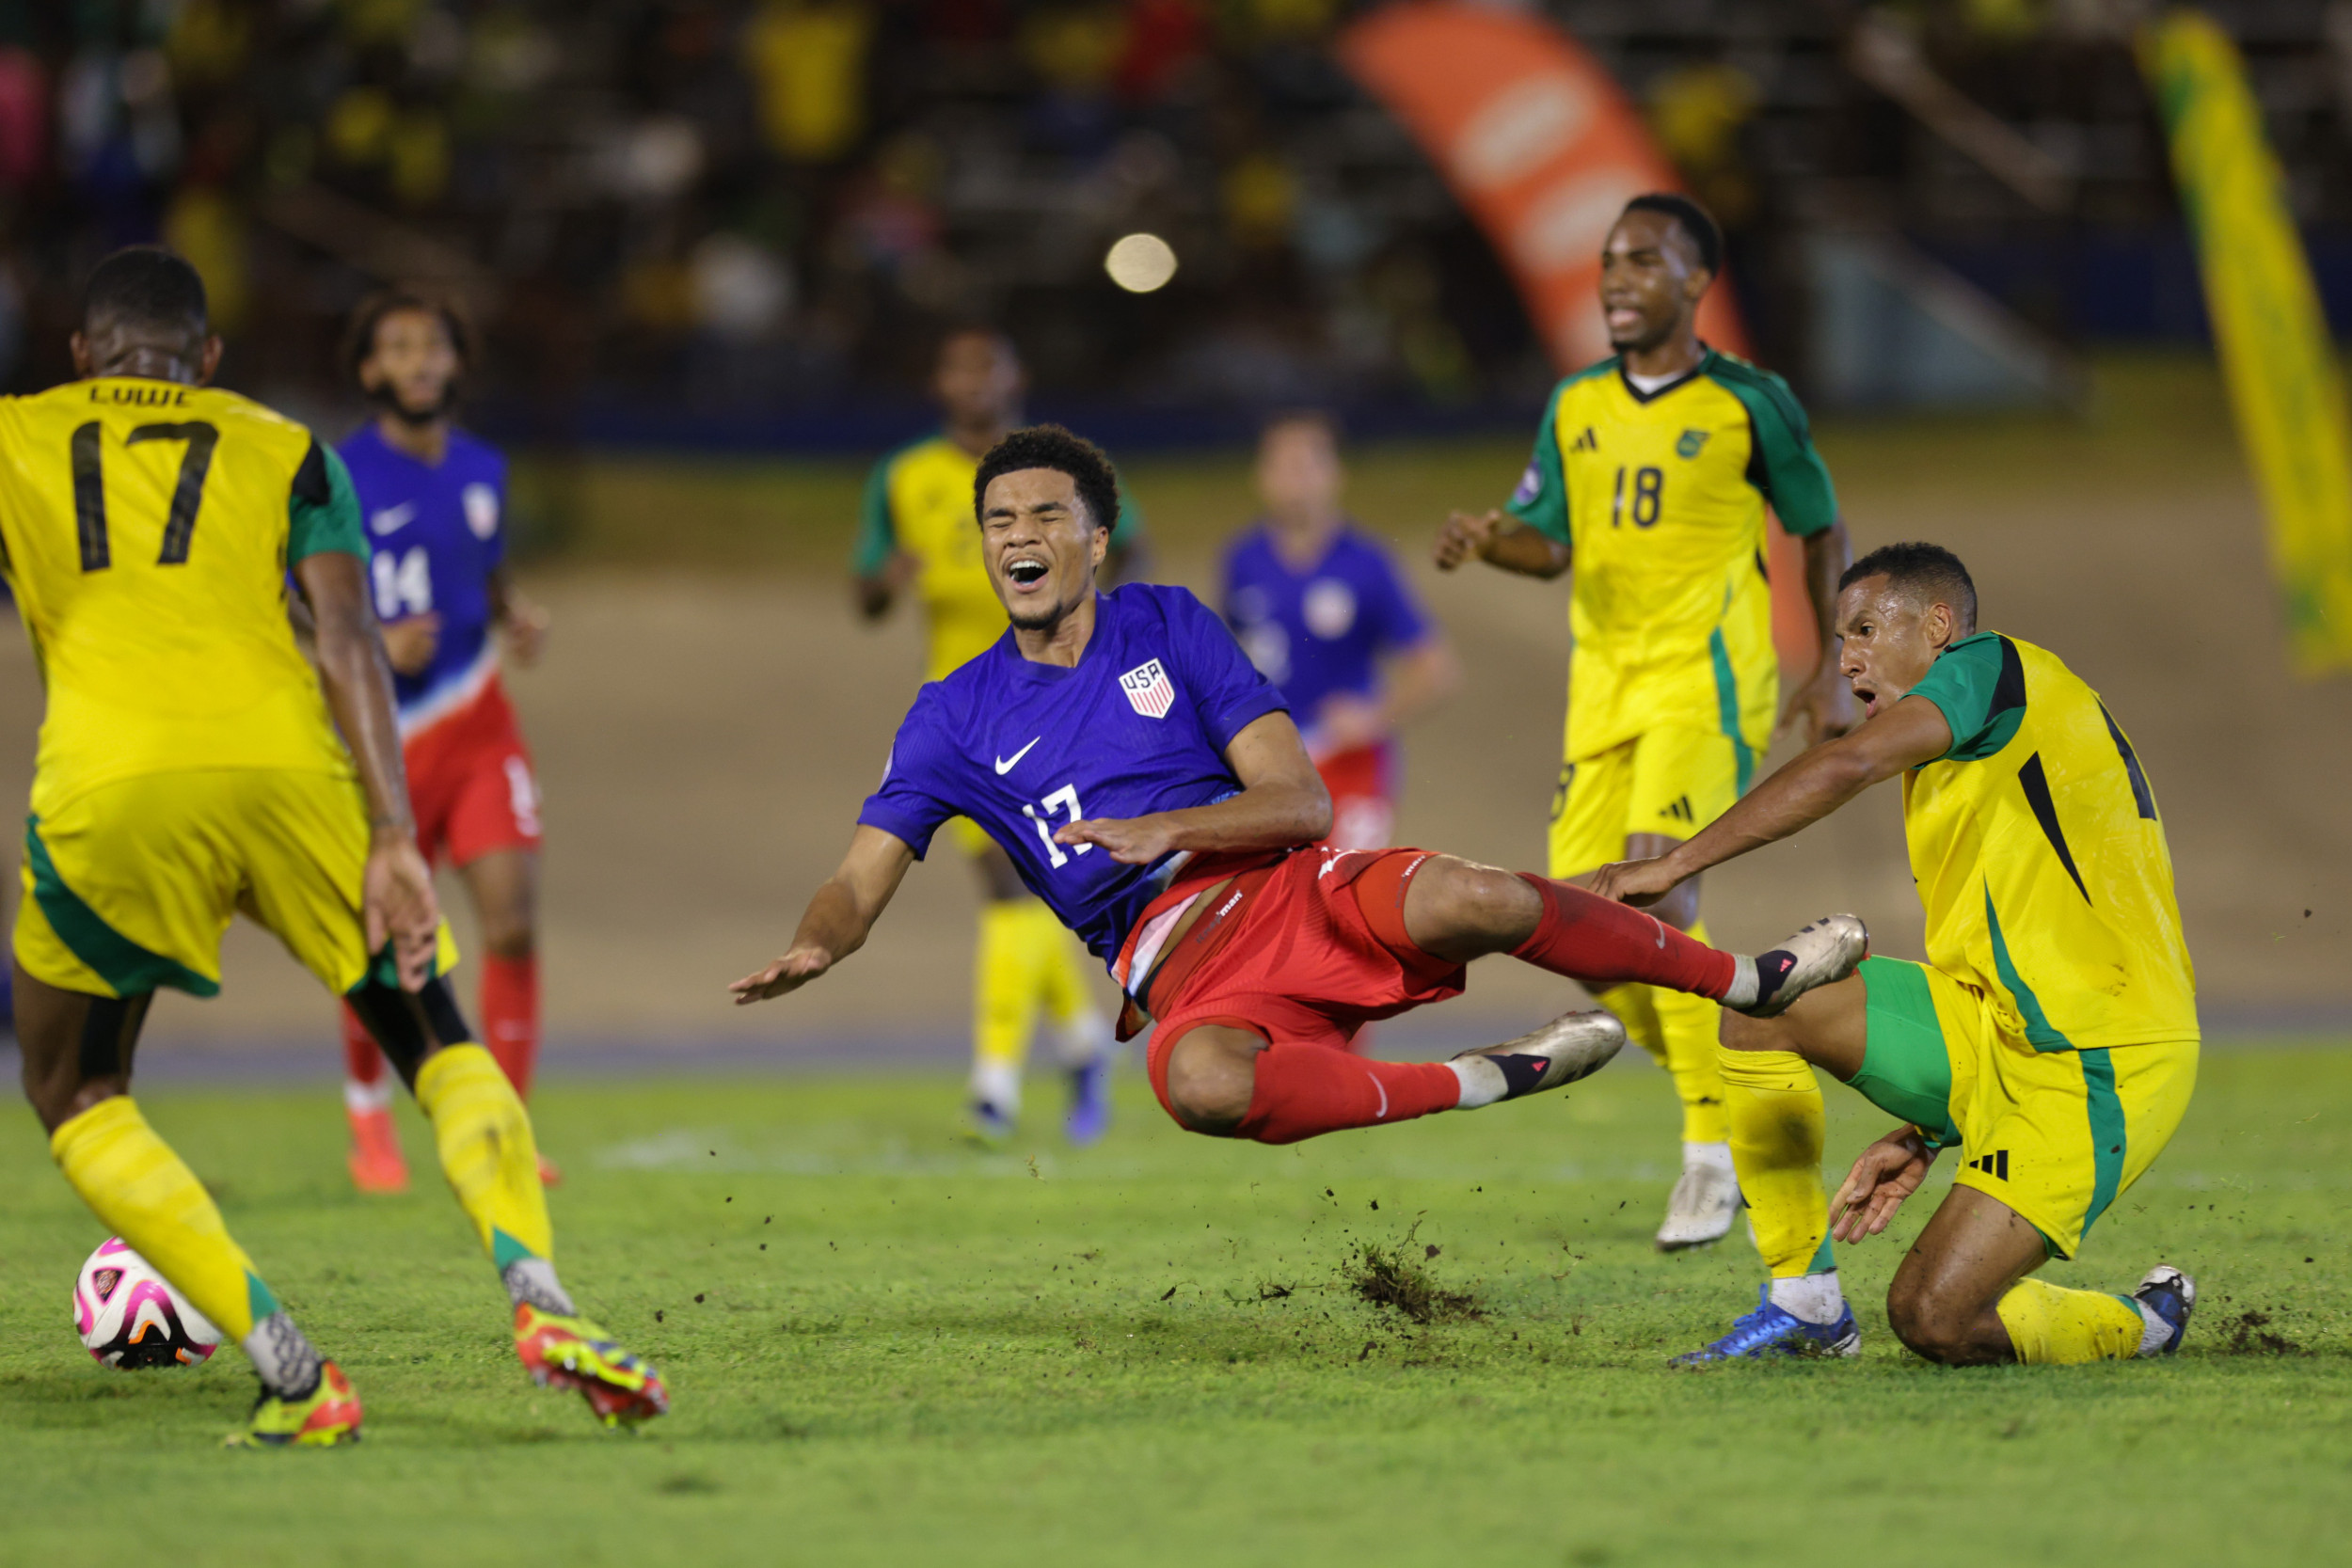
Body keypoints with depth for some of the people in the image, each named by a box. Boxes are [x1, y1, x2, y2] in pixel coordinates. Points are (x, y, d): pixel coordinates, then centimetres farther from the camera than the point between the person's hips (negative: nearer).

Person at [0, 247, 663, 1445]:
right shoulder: (283, 450, 23)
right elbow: (349, 640, 8)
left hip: (110, 790, -1)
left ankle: (290, 1375, 1)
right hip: (285, 765, 1)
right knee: (439, 1042, 17)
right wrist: (393, 839, 1)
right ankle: (538, 1295, -11)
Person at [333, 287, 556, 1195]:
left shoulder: (481, 472, 8)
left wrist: (520, 618, 1)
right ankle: (369, 1119, 27)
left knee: (513, 917, -12)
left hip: (478, 727, 3)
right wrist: (374, 647, -21)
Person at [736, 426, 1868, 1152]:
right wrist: (812, 948, -19)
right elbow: (859, 884, 6)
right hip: (1178, 963, -1)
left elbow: (1300, 803, 3)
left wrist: (1167, 829, -16)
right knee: (1199, 1084, -40)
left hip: (1294, 887, 1)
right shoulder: (957, 717, 10)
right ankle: (1492, 1079, -26)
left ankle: (1754, 981, -11)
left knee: (1472, 901, -31)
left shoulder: (1169, 626, 8)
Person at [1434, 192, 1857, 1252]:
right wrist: (1488, 541, -11)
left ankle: (1714, 1152, -14)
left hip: (1708, 679, -6)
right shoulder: (1575, 407, 10)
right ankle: (1724, 1096, 20)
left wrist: (1832, 674, 7)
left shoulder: (1748, 404, -3)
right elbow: (1548, 541, 12)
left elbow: (1822, 531, 7)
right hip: (1604, 685, 6)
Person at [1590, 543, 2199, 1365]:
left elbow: (1848, 766, -21)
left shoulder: (1992, 667, -5)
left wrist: (1673, 864, -23)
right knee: (1761, 1005, -2)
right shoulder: (1966, 764, 23)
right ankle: (1804, 1302, 6)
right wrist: (1924, 1136, 19)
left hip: (2098, 1067, -9)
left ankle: (2138, 1327, 11)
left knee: (1932, 1318, -18)